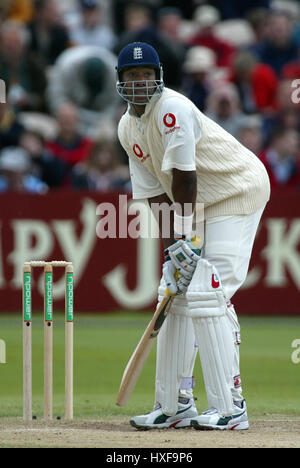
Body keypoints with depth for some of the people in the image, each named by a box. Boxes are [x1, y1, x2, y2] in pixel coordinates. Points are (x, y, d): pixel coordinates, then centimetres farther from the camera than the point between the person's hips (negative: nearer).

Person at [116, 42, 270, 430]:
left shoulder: (173, 109, -21)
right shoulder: (127, 129, 6)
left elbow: (184, 177, -22)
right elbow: (156, 194, 5)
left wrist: (186, 238, -19)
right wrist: (171, 247, -6)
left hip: (239, 190, -9)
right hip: (200, 205, 9)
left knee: (205, 294, -18)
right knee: (175, 293, 8)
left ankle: (230, 408, -20)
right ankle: (175, 406, 16)